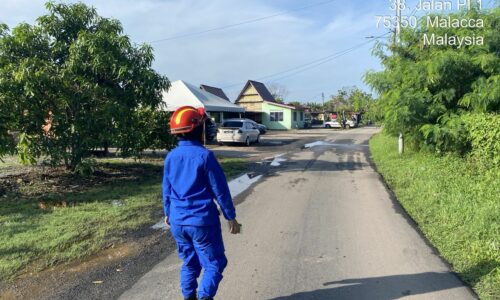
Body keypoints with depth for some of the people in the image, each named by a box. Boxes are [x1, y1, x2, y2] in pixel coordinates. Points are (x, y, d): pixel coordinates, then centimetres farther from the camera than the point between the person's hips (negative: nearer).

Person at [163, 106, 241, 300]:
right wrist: (231, 217, -3)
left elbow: (166, 190, 11)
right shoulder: (204, 155, -15)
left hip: (177, 221, 6)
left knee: (189, 262, 22)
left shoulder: (171, 157, 2)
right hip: (202, 220, -6)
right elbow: (220, 189, -12)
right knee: (214, 263, 7)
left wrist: (168, 213, 26)